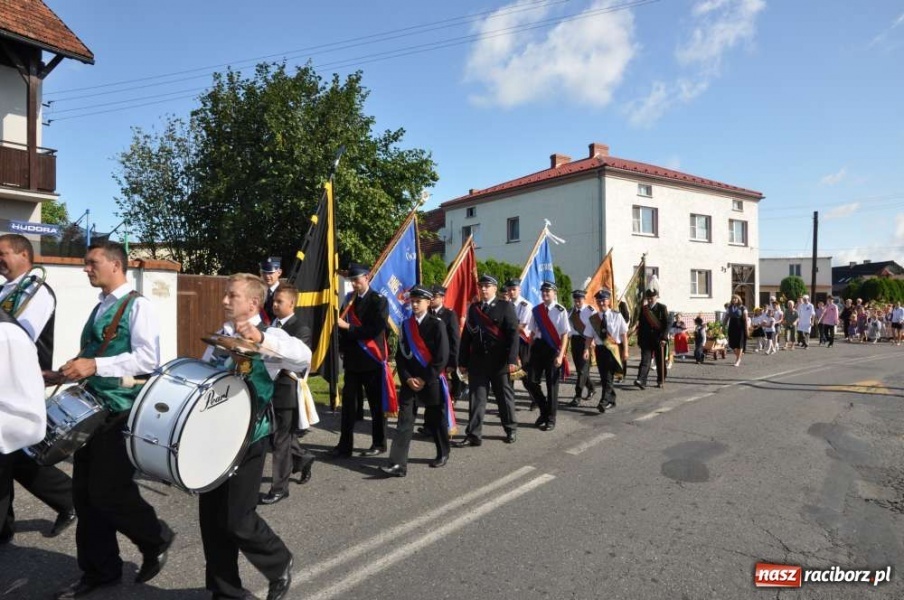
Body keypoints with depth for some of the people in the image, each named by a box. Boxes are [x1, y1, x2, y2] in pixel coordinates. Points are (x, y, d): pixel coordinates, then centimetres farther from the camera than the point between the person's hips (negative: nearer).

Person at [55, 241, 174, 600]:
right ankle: (99, 570, 26)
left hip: (124, 413, -8)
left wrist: (95, 366, -25)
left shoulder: (138, 306, -12)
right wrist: (72, 371, 8)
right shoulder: (99, 308, 14)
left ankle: (156, 540, 23)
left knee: (109, 492, -3)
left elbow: (148, 359, -21)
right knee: (85, 493, 12)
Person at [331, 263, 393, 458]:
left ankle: (379, 444, 19)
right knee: (348, 402, 4)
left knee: (376, 404, 7)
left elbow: (375, 330, -17)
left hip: (372, 360, -5)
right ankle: (345, 445, 12)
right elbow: (346, 325, 14)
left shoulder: (379, 301, -6)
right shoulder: (349, 299, 11)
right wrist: (343, 348, 1)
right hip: (352, 360, 5)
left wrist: (348, 328, -17)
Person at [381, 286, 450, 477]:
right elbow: (400, 354, 7)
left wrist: (425, 379, -13)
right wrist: (407, 378, -5)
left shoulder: (436, 324, -8)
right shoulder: (406, 324, 7)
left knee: (435, 419, 11)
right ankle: (398, 464, -5)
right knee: (404, 420, -4)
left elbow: (442, 357, -12)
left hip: (431, 381, -3)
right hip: (409, 380, 3)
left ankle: (443, 454, 32)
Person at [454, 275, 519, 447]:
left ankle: (511, 429, 28)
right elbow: (466, 335, 10)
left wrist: (512, 359, -18)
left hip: (499, 361, -3)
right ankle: (474, 435, 7)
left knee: (504, 396, 11)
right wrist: (463, 361, 5)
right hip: (477, 361, 3)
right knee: (476, 398, 3)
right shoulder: (473, 308, 11)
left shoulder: (505, 306, -1)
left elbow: (513, 333, -8)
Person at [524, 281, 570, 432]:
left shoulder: (560, 311, -9)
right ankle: (544, 409, 26)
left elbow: (565, 334, -10)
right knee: (530, 381, 0)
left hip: (553, 349, -4)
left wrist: (560, 355, -16)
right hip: (538, 347, 5)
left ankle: (550, 419, 19)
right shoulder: (536, 310, 7)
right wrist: (530, 351, 11)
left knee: (552, 384, 4)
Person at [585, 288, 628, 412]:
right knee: (604, 377, 9)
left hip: (614, 349, -3)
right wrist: (587, 349, -12)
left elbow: (624, 334, 0)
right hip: (600, 349, 4)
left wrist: (625, 350, -3)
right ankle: (611, 400, 24)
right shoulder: (592, 318, 4)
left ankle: (604, 402, -13)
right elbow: (589, 336, 2)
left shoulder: (616, 316, -3)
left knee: (608, 377, -10)